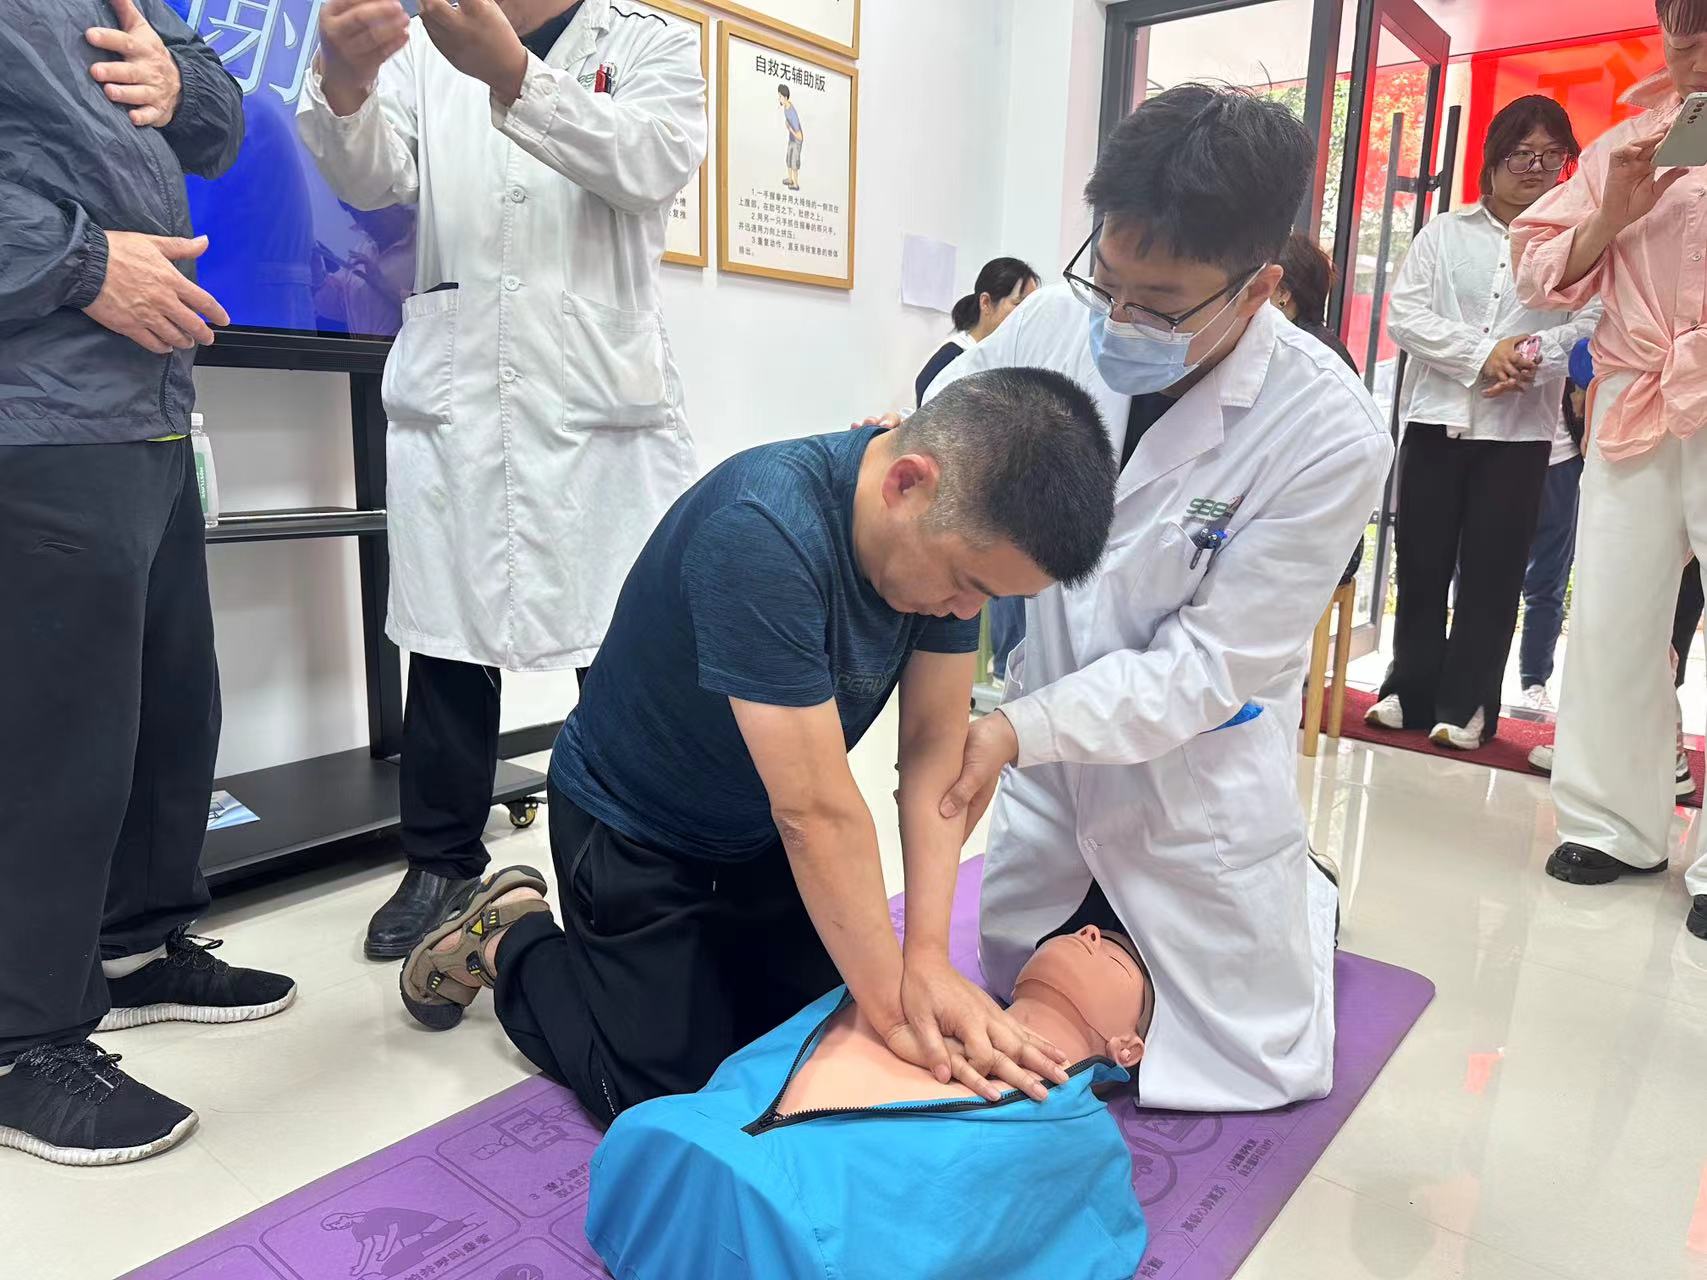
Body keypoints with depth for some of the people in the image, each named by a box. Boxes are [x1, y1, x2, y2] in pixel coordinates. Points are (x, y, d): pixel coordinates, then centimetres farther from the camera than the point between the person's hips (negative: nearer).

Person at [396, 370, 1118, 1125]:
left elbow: (936, 751, -16)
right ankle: (508, 939, 20)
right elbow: (817, 810, -35)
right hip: (636, 829, -6)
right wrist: (895, 1009, -28)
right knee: (673, 1099, 1)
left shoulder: (957, 531, -16)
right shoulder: (764, 532, -38)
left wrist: (928, 958, -24)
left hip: (761, 831, 7)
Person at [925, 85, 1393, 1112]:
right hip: (1046, 761, 4)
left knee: (1253, 1069, 14)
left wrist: (1018, 731, -30)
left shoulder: (1332, 438, -24)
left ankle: (1304, 906, 40)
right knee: (1013, 1017, 21)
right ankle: (1118, 916, 46)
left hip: (1194, 783, -3)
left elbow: (1210, 662, -21)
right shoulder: (1062, 323, -15)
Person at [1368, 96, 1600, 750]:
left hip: (1521, 429, -1)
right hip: (1437, 419, 1)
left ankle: (1466, 704, 11)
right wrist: (1482, 353, -14)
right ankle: (1411, 691, 17)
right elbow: (1404, 314, -3)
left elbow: (1593, 322, -4)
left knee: (1492, 572, 2)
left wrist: (1536, 354, -22)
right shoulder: (1444, 232, 10)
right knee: (1421, 565, 5)